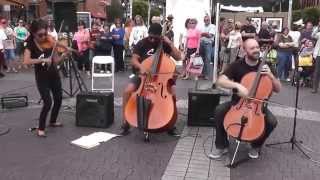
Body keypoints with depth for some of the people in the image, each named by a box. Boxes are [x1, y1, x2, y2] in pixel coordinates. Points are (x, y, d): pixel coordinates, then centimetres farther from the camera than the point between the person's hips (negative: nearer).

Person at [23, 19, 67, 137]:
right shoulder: (30, 45, -12)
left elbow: (55, 60, -2)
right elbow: (26, 61, -27)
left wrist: (64, 55, -19)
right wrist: (43, 60, -33)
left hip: (54, 75, 5)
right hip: (41, 77, -5)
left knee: (58, 99, 14)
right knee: (48, 102, -14)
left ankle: (53, 121, 38)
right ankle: (40, 128, 3)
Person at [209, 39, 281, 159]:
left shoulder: (265, 66, -3)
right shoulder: (237, 65, -7)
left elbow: (278, 89, -2)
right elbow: (220, 81, -20)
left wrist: (270, 76, -19)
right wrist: (237, 85, -36)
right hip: (238, 102, 0)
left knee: (272, 122, -25)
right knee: (219, 110, -27)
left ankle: (256, 146, 6)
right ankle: (222, 146, -8)